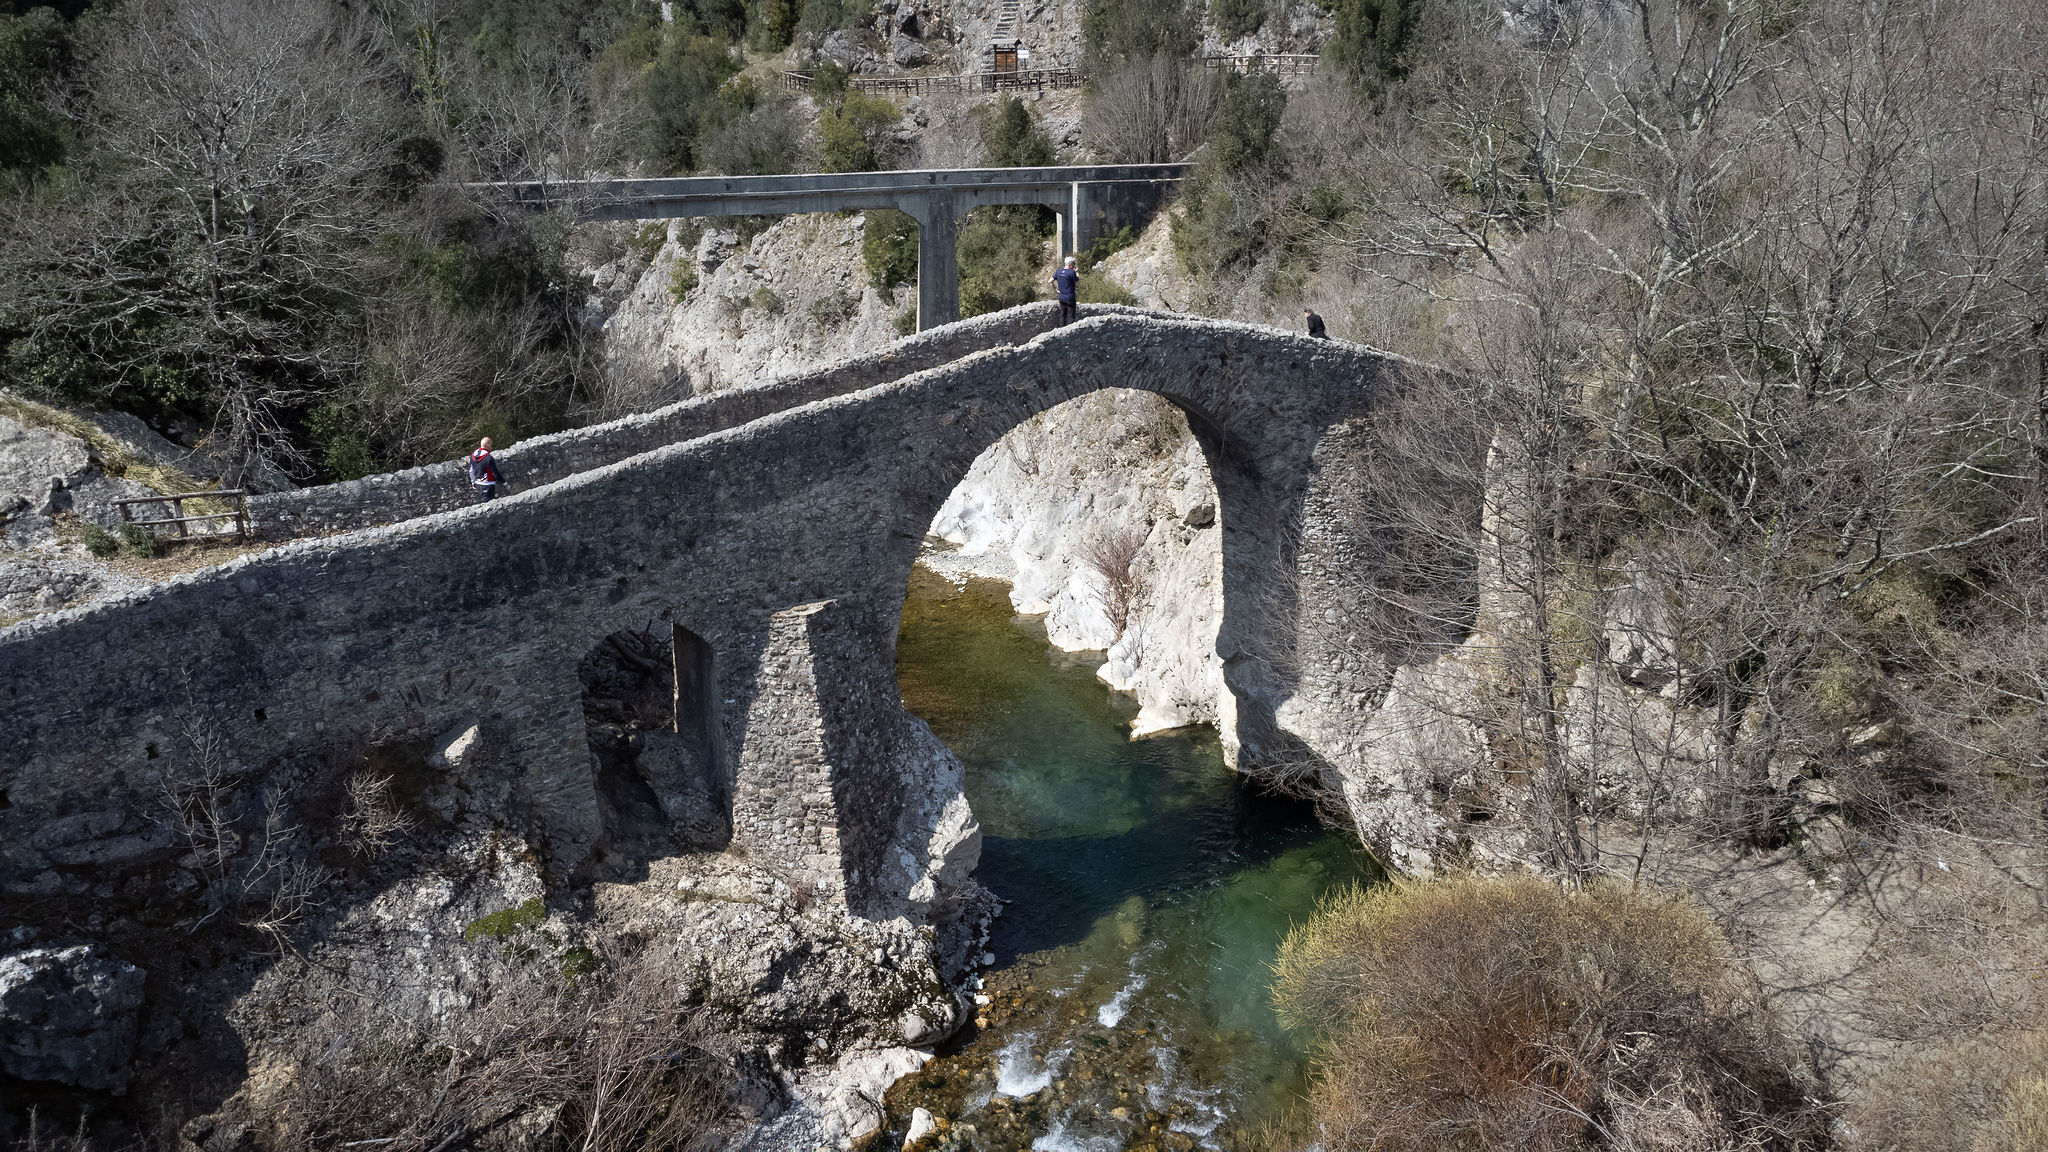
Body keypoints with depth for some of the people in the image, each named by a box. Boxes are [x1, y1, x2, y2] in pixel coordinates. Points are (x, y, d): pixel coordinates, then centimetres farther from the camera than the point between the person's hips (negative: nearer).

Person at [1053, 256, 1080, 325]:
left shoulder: (1059, 271, 2)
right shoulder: (1072, 272, -17)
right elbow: (1078, 285, -11)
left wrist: (1054, 289, 11)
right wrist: (1077, 274, -4)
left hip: (1061, 298, 6)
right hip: (1070, 298, -6)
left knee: (1062, 315, 14)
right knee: (1071, 316, 2)